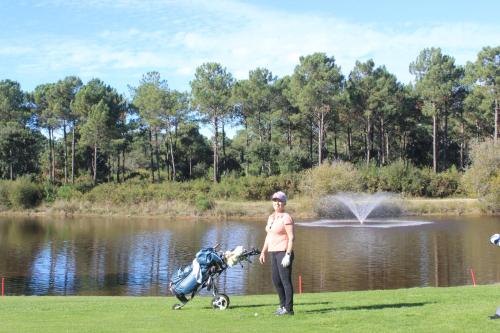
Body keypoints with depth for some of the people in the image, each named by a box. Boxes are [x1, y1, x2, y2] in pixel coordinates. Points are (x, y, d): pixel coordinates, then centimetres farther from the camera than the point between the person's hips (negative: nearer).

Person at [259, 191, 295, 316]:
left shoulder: (286, 218, -10)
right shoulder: (271, 217, 15)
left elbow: (291, 238, -15)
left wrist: (288, 255, -20)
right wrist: (263, 252, 18)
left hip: (283, 252, -9)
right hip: (273, 252, 9)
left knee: (286, 280, -5)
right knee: (276, 280, 13)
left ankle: (288, 308, 1)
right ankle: (283, 305, 26)